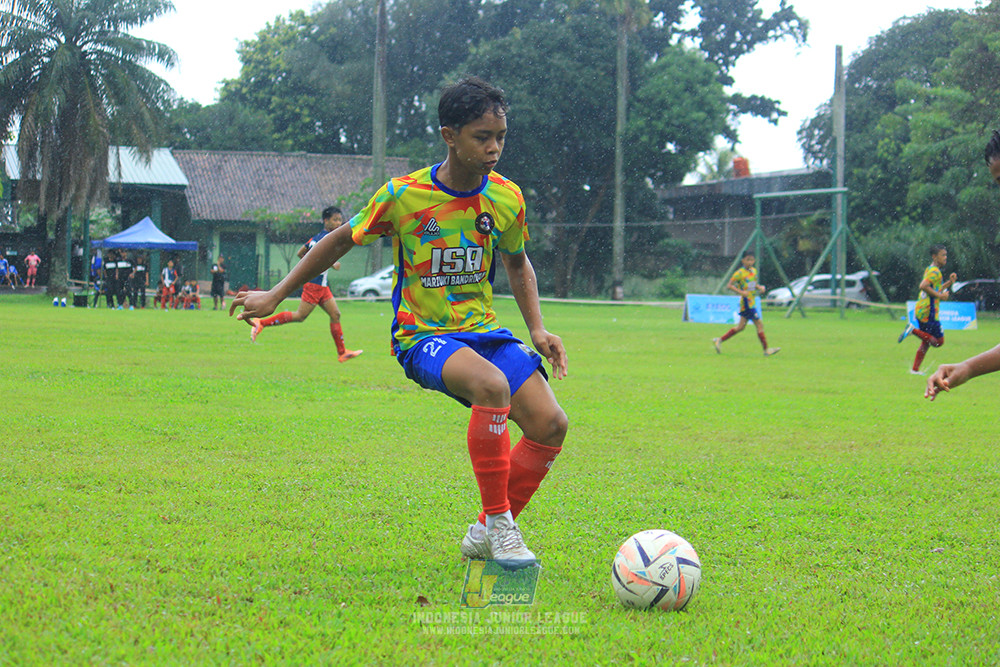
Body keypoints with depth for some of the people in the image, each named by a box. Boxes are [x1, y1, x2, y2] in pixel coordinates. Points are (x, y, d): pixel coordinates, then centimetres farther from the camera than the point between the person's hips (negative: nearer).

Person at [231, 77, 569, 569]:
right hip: (422, 337, -5)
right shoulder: (403, 196, -13)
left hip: (483, 331, 5)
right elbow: (340, 241, 3)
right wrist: (276, 296, 7)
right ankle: (497, 518, -24)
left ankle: (487, 532, 4)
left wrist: (537, 328, 5)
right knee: (491, 384, -37)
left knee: (550, 424, -16)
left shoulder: (507, 199, -1)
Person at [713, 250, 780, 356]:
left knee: (741, 326, 12)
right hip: (746, 302, -9)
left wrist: (760, 287, 5)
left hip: (752, 302, 9)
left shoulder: (754, 271, 12)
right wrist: (741, 292, -23)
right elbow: (729, 285, -12)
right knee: (759, 324, -8)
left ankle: (719, 341, 19)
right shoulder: (740, 273, -11)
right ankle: (766, 350, -2)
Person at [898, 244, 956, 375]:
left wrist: (949, 282, 19)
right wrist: (940, 295, -20)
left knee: (926, 342, 16)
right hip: (928, 312, -10)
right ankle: (913, 330, -14)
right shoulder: (935, 271, -12)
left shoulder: (930, 270, 18)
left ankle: (915, 369, 15)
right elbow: (923, 286, -26)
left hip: (920, 310, 10)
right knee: (939, 341, -7)